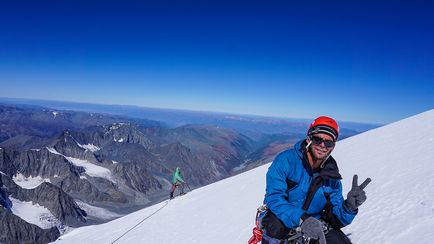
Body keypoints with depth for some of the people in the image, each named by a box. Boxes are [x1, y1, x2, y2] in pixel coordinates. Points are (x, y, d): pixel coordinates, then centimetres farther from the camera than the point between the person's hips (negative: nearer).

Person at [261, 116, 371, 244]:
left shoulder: (332, 176, 0)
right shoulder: (286, 160, -14)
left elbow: (336, 219, 1)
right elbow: (273, 197, -23)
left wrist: (350, 206, -21)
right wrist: (302, 220, -37)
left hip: (316, 224, 5)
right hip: (282, 221, -4)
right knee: (276, 226, -35)